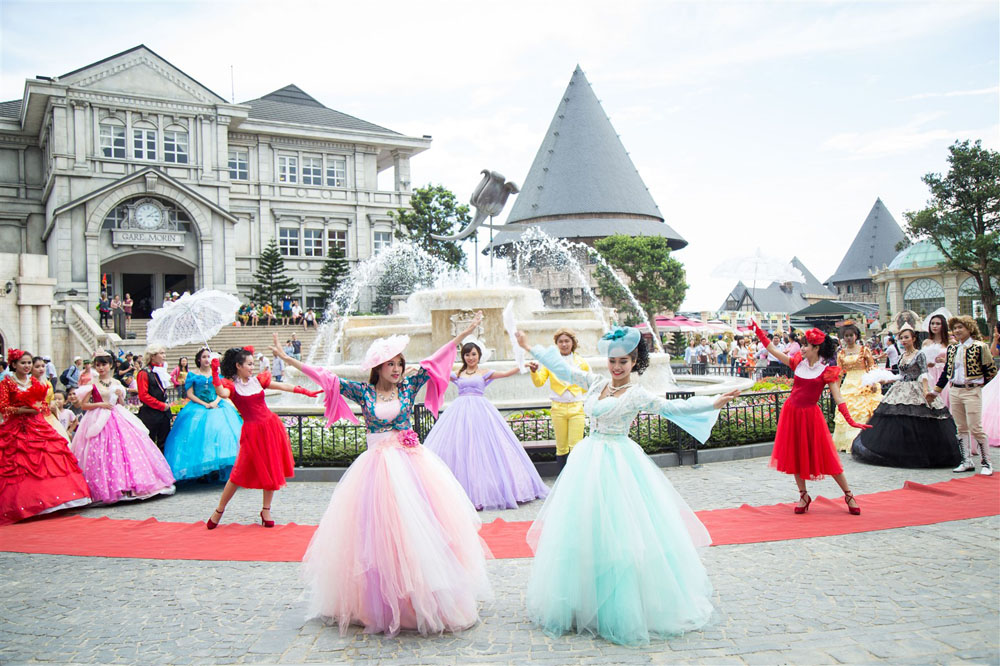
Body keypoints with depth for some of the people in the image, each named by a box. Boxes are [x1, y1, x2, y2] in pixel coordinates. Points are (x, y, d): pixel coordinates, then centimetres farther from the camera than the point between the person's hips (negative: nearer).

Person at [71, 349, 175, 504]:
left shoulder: (117, 383, 12)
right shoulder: (92, 385, 2)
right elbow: (83, 405, 0)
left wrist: (120, 395, -4)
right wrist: (100, 404, -12)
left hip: (118, 420, 3)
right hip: (99, 421, -3)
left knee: (126, 447, -5)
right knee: (103, 453, -9)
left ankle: (128, 484, -1)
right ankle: (107, 488, -4)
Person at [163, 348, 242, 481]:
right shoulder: (193, 374, 4)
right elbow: (189, 394, -1)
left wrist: (215, 402, -11)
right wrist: (205, 404, -10)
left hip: (216, 407, 2)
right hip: (198, 408, -2)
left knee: (221, 434, -10)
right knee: (198, 438, -11)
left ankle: (218, 470, -5)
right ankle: (200, 472, -8)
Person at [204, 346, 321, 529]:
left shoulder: (258, 380, 9)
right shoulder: (231, 385, -3)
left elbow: (282, 386, 9)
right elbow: (222, 393, -26)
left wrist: (305, 392, 6)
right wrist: (215, 374, -33)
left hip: (271, 426, 5)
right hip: (252, 431, -5)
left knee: (272, 469, 7)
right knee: (241, 472, -3)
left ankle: (266, 510, 20)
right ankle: (219, 511, 14)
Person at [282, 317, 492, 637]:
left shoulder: (408, 386, 5)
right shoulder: (363, 392, 3)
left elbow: (434, 361, 3)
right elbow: (326, 378, 1)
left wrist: (466, 332, 1)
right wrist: (287, 359, -2)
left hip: (411, 461, 1)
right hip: (377, 464, -1)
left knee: (418, 524, 0)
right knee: (377, 530, 0)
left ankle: (426, 599, 12)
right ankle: (382, 603, 12)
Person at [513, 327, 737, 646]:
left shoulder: (636, 395, -6)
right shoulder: (596, 382, 8)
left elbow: (672, 408, -13)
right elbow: (563, 369, 15)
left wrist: (713, 404, -23)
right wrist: (529, 347, 19)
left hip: (618, 463, -5)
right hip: (589, 462, 6)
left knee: (618, 531, -5)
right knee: (585, 529, 8)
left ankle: (622, 608, 6)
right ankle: (587, 600, 20)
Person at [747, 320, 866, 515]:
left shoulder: (826, 372, -7)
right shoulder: (797, 363, 5)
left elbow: (838, 397, -10)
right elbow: (773, 350, 8)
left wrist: (850, 420, -18)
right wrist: (758, 332, 4)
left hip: (811, 415, -4)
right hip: (792, 413, 4)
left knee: (825, 456, -1)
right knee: (795, 455, 8)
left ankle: (849, 495, 12)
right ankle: (804, 496, 22)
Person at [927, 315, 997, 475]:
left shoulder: (979, 347, -7)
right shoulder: (951, 348, 10)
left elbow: (991, 370, -3)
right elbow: (946, 371, 16)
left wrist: (978, 383, 4)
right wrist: (935, 391, 17)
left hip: (972, 391, -6)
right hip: (954, 391, 6)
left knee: (975, 428, -7)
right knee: (961, 429, 9)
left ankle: (986, 462, 4)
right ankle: (966, 462, 16)